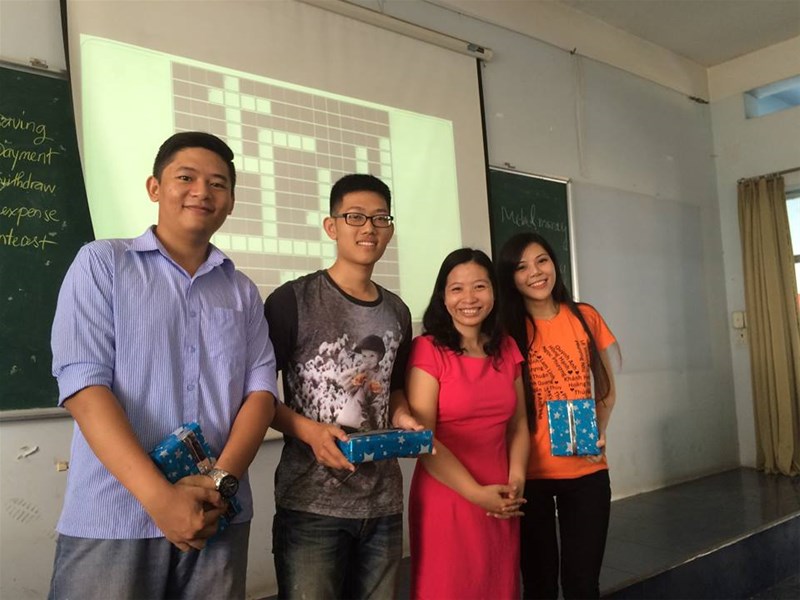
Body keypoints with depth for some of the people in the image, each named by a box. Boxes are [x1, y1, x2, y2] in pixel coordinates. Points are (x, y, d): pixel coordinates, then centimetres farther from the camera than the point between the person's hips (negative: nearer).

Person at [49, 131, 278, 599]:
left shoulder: (242, 291, 11)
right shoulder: (102, 263, 1)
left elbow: (261, 389, 4)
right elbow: (83, 384, -9)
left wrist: (222, 481, -14)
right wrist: (160, 497, -18)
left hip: (219, 519, 3)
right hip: (112, 520, -3)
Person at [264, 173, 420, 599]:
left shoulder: (397, 312, 10)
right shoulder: (293, 301, -7)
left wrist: (403, 418, 0)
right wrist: (309, 431, -20)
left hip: (383, 502, 6)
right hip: (311, 503, -5)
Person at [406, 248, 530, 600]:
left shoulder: (507, 349, 8)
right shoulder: (427, 350, -10)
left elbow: (518, 424, 12)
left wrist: (516, 481, -4)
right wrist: (477, 493, -15)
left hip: (501, 503, 5)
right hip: (446, 500, -5)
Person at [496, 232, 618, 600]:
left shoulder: (586, 318, 1)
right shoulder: (506, 331, -6)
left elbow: (606, 389, 11)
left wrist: (600, 432, -6)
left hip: (586, 470, 2)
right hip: (528, 472, -2)